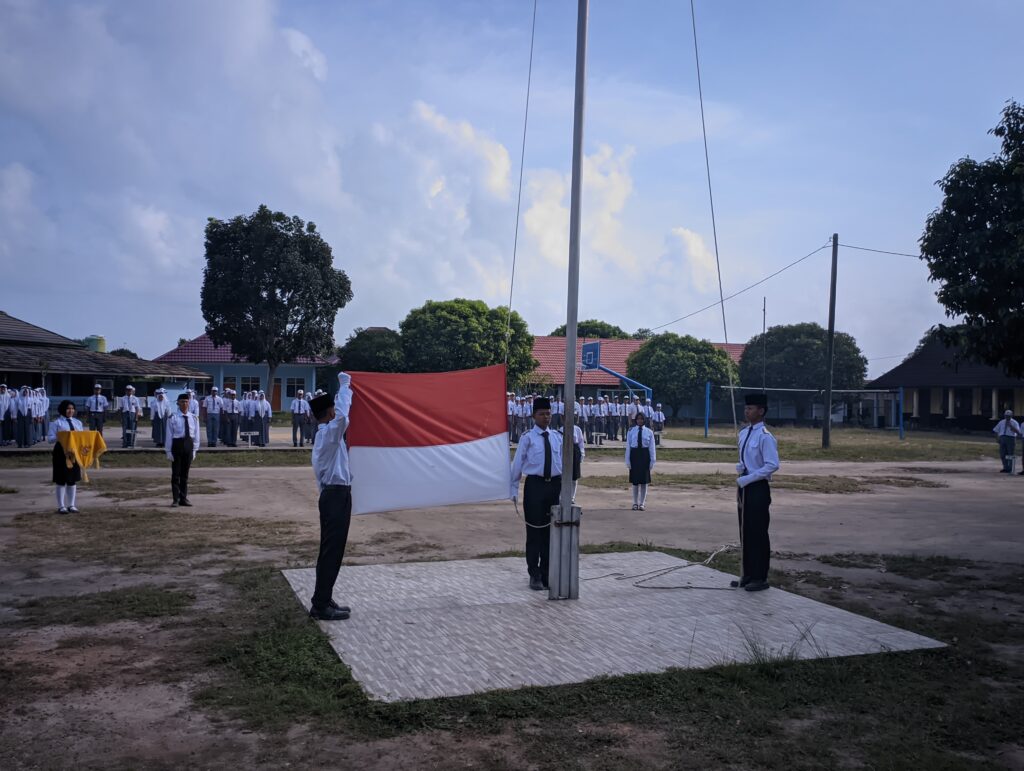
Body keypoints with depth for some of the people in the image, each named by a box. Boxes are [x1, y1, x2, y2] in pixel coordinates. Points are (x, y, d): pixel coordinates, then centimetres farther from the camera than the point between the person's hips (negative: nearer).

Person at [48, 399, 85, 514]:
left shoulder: (78, 422, 12)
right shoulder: (56, 423, -3)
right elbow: (50, 439, -8)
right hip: (61, 452, -5)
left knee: (73, 479, 9)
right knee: (61, 480, -1)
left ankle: (71, 505, 18)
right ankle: (61, 506, 7)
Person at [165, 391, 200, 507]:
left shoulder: (194, 418, 5)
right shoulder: (173, 417, -6)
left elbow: (196, 434, 9)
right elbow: (169, 435, -6)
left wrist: (194, 450, 5)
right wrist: (168, 451, -8)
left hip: (189, 445, 3)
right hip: (177, 444, -3)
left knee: (185, 474, 11)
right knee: (176, 474, 2)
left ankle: (183, 498, 18)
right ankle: (175, 499, 9)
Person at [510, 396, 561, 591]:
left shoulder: (557, 438, 9)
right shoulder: (527, 438, -4)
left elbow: (563, 464, 13)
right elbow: (517, 464, -2)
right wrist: (514, 490, -5)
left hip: (555, 485, 4)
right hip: (535, 485, -4)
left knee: (551, 530, 11)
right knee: (534, 531, 1)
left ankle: (546, 573, 23)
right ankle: (534, 575, 13)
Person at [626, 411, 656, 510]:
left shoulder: (649, 432, 0)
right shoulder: (631, 431, 0)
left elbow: (652, 447, 2)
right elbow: (628, 446, 1)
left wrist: (652, 460, -1)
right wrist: (628, 461, -1)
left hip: (645, 455, 0)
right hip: (634, 455, 0)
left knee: (644, 481, 6)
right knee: (635, 481, 7)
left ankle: (642, 504, 15)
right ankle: (635, 503, 19)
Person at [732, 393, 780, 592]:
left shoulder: (764, 437, -16)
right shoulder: (744, 434, 10)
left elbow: (773, 465, -21)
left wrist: (747, 478, -20)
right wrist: (740, 468, 1)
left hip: (758, 488, -8)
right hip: (745, 487, 8)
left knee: (758, 534, 0)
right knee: (745, 532, 13)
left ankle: (760, 578, 10)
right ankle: (747, 574, 23)